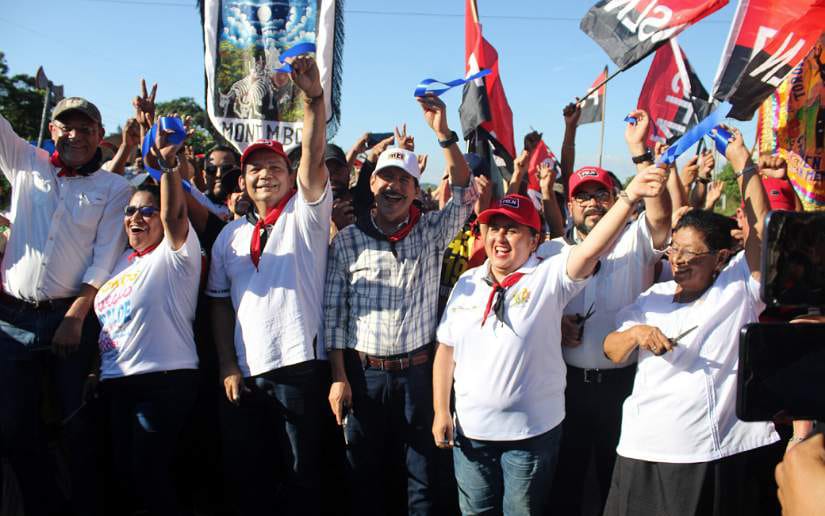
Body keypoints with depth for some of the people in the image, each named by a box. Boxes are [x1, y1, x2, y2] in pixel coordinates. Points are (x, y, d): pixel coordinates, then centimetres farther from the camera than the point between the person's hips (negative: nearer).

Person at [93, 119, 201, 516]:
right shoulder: (122, 262, 17)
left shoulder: (176, 254, -4)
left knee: (148, 477, -7)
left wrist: (169, 164, -38)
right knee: (119, 475, 10)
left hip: (164, 381, -7)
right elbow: (103, 321, 21)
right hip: (113, 382, 7)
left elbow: (175, 214, -24)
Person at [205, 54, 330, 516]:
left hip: (299, 366, -4)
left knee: (303, 476, 6)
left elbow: (313, 160, -15)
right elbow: (221, 303, 12)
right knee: (247, 476, 13)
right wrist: (228, 366, 4)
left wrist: (314, 97, -27)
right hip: (245, 373, 4)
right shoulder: (231, 236, 13)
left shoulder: (305, 215, 2)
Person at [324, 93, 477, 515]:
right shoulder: (348, 239, 1)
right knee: (365, 475, 11)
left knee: (422, 473, 8)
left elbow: (465, 194, -11)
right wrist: (338, 377, -4)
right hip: (363, 372, 0)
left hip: (418, 370, 0)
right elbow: (333, 311, 1)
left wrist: (443, 133, -20)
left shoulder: (431, 232, 3)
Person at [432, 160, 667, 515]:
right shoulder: (467, 282, 4)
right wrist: (441, 412, 5)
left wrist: (629, 197, -38)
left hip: (532, 431, -3)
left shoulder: (549, 276, -9)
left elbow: (591, 248, -26)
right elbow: (446, 349, 8)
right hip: (470, 430, 4)